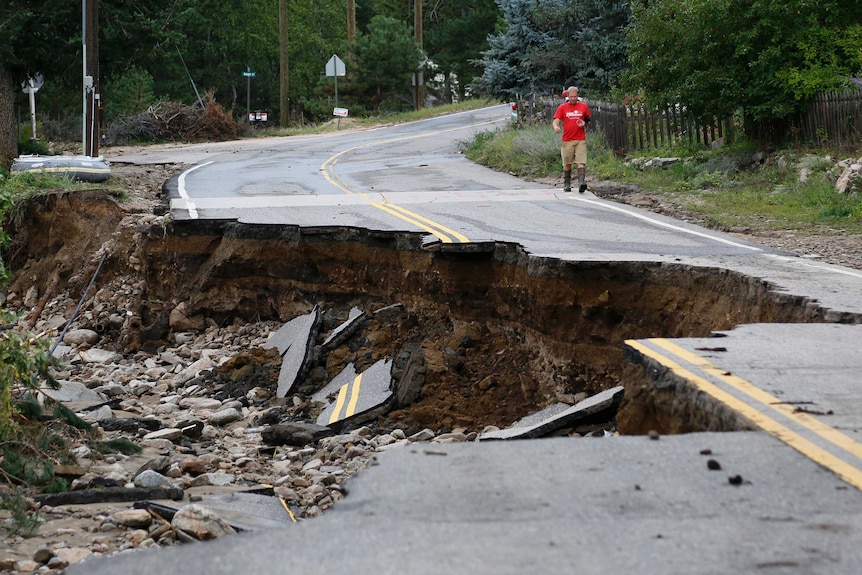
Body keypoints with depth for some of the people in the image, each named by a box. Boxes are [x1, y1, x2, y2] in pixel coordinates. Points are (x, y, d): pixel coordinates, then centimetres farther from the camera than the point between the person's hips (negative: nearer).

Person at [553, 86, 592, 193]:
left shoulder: (584, 106, 7)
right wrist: (556, 127, -25)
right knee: (567, 164, 6)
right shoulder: (562, 107, 4)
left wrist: (584, 123, -4)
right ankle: (566, 185, 17)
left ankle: (582, 183, -22)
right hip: (567, 140, 0)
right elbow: (556, 121, -2)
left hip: (580, 140, 0)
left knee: (581, 162, -12)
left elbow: (589, 119, 19)